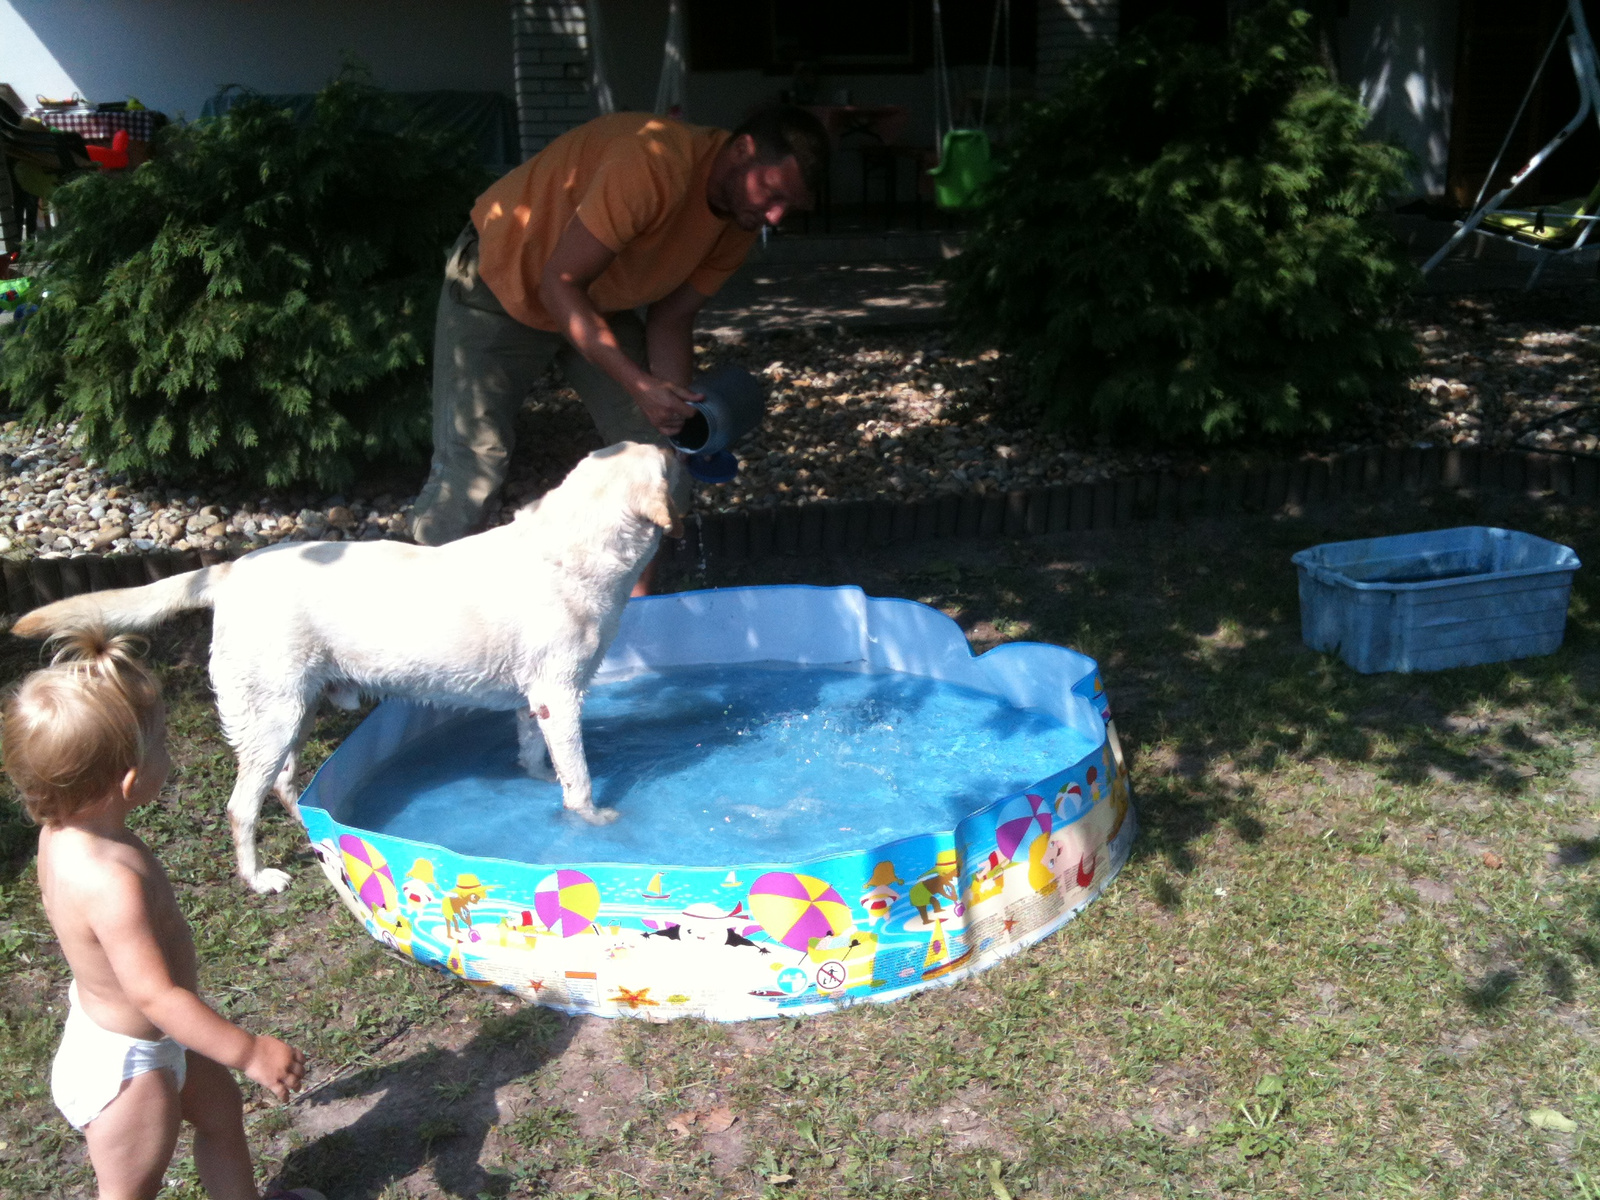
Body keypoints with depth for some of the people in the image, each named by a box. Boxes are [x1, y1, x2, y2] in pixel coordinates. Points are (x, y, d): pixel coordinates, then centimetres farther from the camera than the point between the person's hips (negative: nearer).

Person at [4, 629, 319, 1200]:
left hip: (103, 1020, 9)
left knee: (221, 1105, 28)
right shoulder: (112, 880, -39)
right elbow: (157, 995, -35)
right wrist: (251, 1052, -28)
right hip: (126, 1063, -9)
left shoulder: (63, 831, -11)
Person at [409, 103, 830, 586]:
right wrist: (638, 384, -41)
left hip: (600, 303, 7)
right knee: (469, 462, -12)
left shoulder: (741, 220, -11)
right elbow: (559, 284, -34)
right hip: (500, 285, -7)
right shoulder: (653, 164, -36)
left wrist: (677, 410, -20)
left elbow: (671, 317, -5)